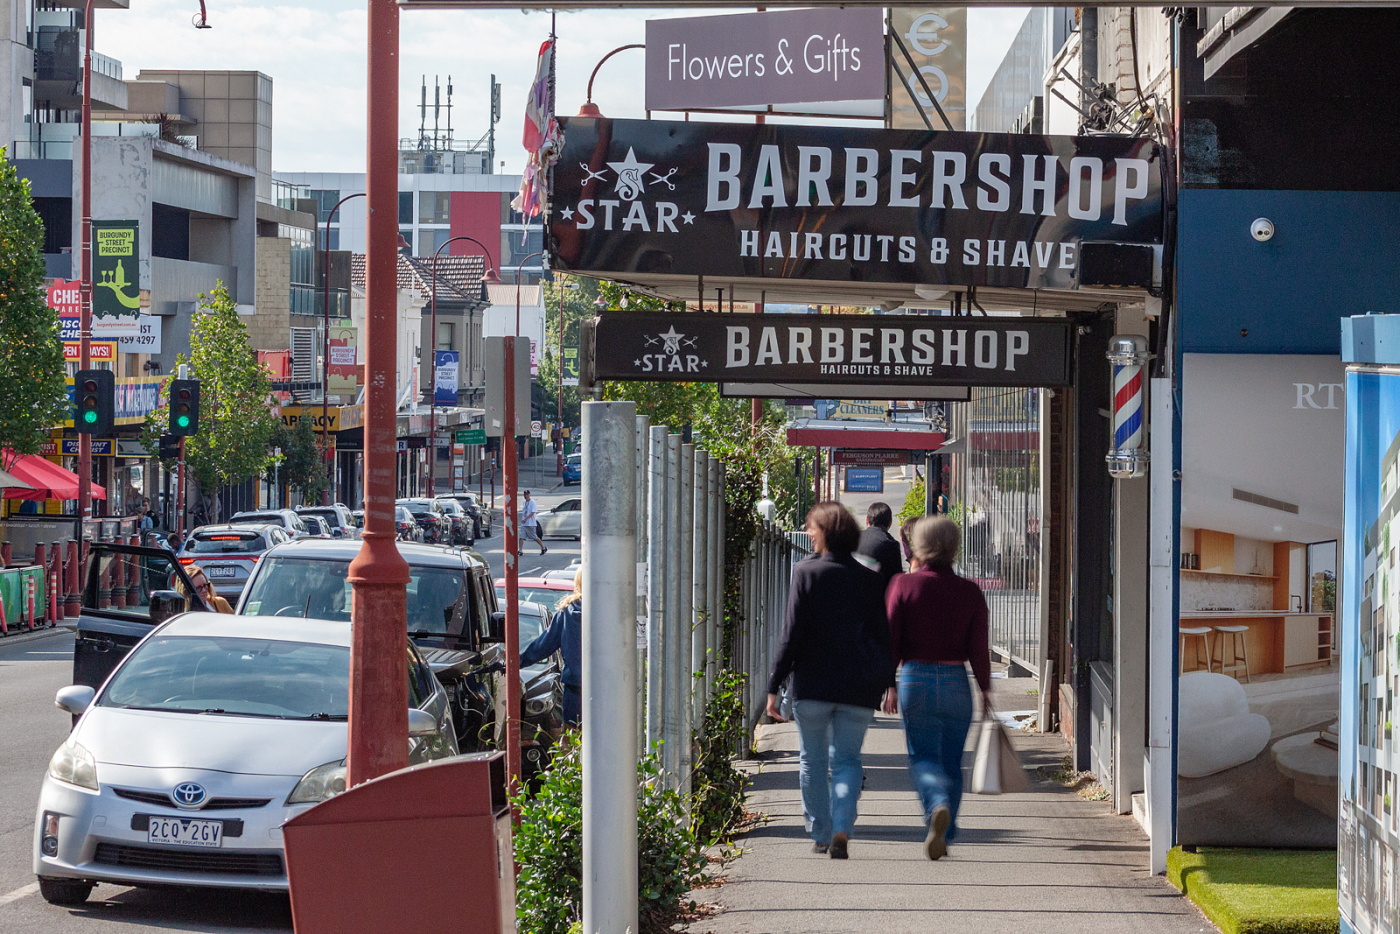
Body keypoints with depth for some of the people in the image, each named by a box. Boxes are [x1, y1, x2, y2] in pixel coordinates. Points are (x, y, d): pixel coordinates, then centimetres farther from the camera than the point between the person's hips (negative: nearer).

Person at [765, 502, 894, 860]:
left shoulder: (806, 571, -4)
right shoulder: (870, 579, 6)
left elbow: (793, 633, -7)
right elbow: (884, 636, 6)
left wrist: (774, 685, -4)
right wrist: (888, 683, 13)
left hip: (812, 684, -2)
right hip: (858, 689, 2)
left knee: (813, 761, 12)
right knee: (847, 760, 6)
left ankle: (821, 834, 14)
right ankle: (842, 826, -13)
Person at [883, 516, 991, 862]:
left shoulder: (903, 585, -5)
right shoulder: (970, 592, -1)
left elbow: (890, 640, -4)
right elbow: (978, 649, -2)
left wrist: (887, 685, 5)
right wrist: (985, 690, 10)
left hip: (915, 678, -2)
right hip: (957, 683, 2)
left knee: (923, 756, 5)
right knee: (952, 761, 14)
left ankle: (939, 805, -26)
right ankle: (943, 836, 16)